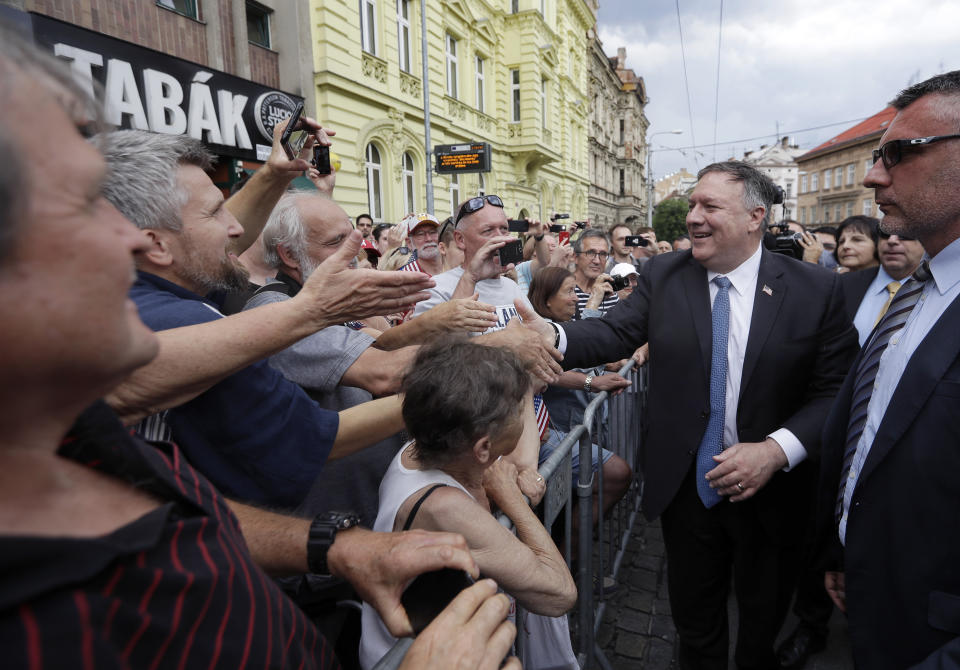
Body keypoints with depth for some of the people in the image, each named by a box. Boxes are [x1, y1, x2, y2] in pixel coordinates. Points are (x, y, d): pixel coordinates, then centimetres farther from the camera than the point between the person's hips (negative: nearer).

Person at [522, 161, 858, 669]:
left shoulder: (817, 290, -9)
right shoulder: (662, 275, -4)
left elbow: (834, 393, -9)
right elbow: (615, 332, -15)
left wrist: (777, 450, -22)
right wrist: (554, 336, -33)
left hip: (768, 490, 0)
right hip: (685, 487, 1)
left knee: (764, 625, 25)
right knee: (694, 622, 22)